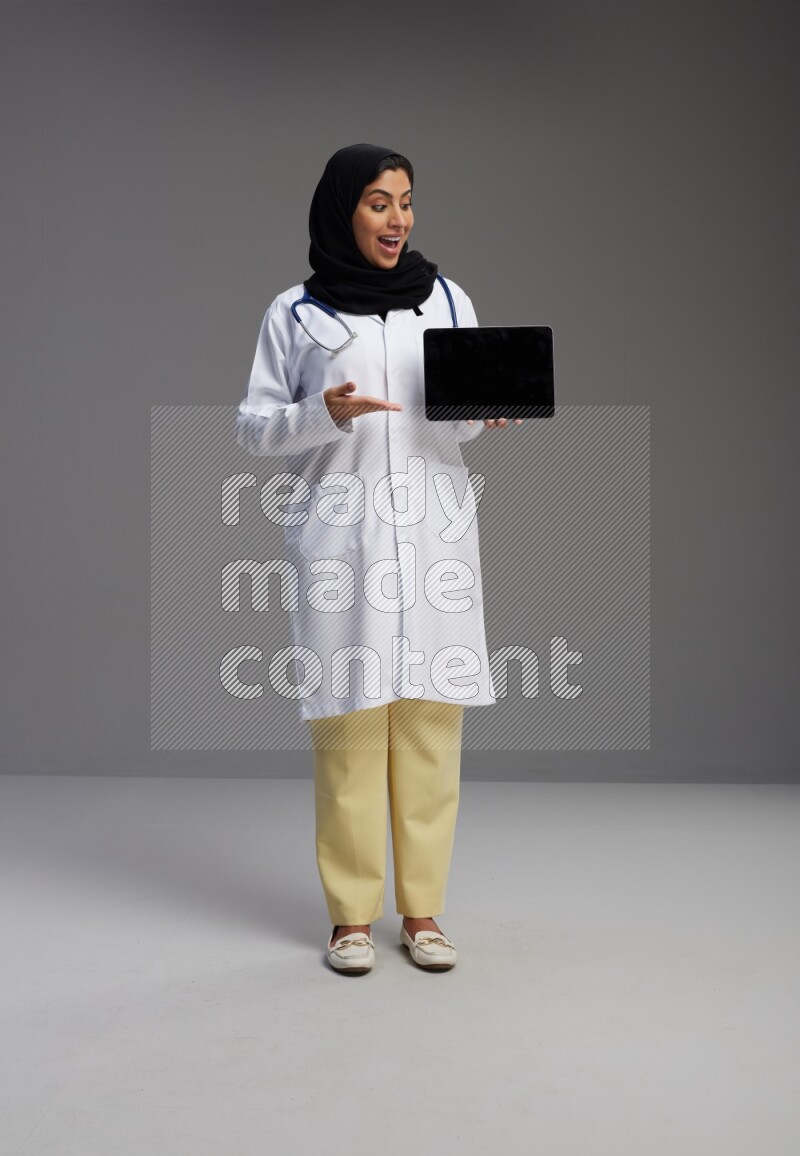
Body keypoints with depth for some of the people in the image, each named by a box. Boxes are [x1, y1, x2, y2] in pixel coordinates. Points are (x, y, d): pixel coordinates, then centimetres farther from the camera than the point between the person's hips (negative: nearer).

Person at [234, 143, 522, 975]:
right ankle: (351, 914, 9)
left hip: (434, 529, 2)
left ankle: (422, 909, 11)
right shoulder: (295, 313, 6)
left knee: (430, 719, 0)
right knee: (349, 721, -4)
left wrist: (487, 415, -5)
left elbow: (468, 416, 17)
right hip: (339, 534, -2)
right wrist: (323, 414, -13)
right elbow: (252, 426, 5)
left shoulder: (448, 300, 13)